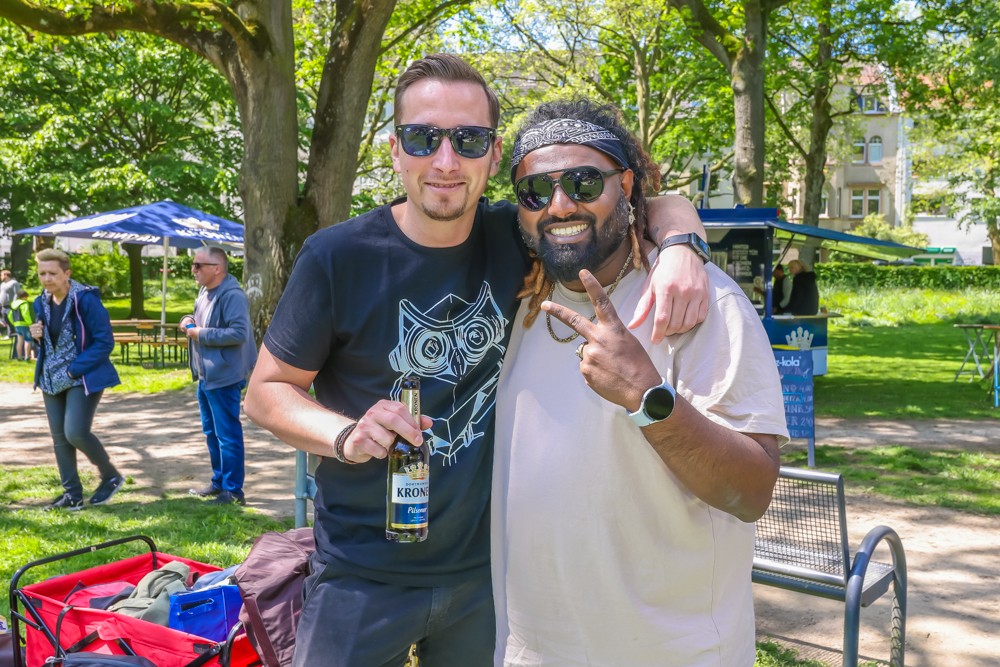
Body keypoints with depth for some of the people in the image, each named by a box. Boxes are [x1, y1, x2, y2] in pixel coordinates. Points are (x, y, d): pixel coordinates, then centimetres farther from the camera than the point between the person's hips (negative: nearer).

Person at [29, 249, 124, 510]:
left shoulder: (85, 299, -17)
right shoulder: (42, 302, 6)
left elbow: (105, 341, -18)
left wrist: (75, 369, -20)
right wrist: (36, 336, -5)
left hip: (84, 377, -8)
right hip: (52, 379, 8)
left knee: (76, 433, -14)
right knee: (59, 437, 8)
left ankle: (111, 476, 10)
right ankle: (72, 493, 18)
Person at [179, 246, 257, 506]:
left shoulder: (232, 296, -19)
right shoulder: (205, 292, 12)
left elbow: (239, 333, -28)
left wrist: (201, 334, -21)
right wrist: (191, 322, 5)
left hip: (224, 377, -11)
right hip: (206, 375, 11)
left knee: (227, 434, -3)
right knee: (211, 432, 19)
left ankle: (233, 490, 6)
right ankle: (218, 482, 33)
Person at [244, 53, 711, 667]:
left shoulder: (513, 239, -6)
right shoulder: (338, 257, -13)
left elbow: (657, 203, 1)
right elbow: (266, 390, -4)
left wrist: (680, 245, -23)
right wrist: (345, 434, -24)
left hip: (486, 568, 3)